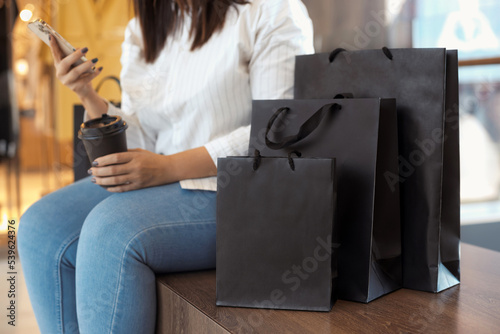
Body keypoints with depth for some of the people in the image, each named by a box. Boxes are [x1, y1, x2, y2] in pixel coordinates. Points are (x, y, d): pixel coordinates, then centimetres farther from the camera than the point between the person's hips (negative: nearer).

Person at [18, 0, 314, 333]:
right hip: (155, 180, 7)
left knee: (111, 231, -30)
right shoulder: (142, 29, 17)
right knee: (41, 227, -15)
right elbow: (139, 140, 14)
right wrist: (88, 96, -5)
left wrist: (168, 167, -21)